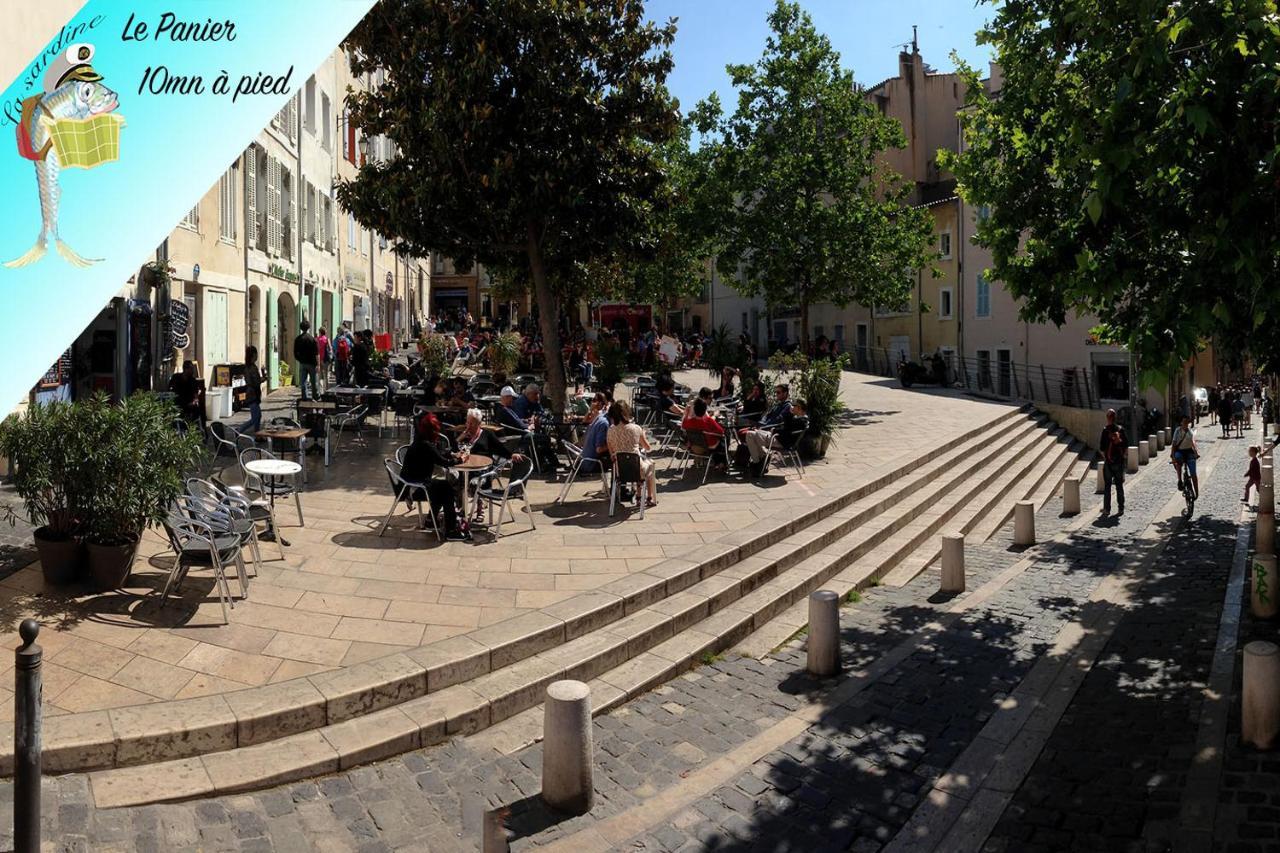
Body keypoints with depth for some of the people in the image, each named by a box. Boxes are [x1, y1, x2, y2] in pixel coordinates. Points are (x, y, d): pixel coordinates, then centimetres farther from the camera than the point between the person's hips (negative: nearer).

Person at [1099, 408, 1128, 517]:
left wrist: (1105, 457, 3)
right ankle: (1120, 509, 12)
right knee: (1119, 486, 11)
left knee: (1107, 487, 4)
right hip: (1120, 462, 3)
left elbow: (1102, 447, -12)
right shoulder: (1121, 429, 0)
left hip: (1108, 462, -3)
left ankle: (1107, 509, 5)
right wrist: (1123, 455, 13)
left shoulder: (1105, 430, -12)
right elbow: (1126, 445, 2)